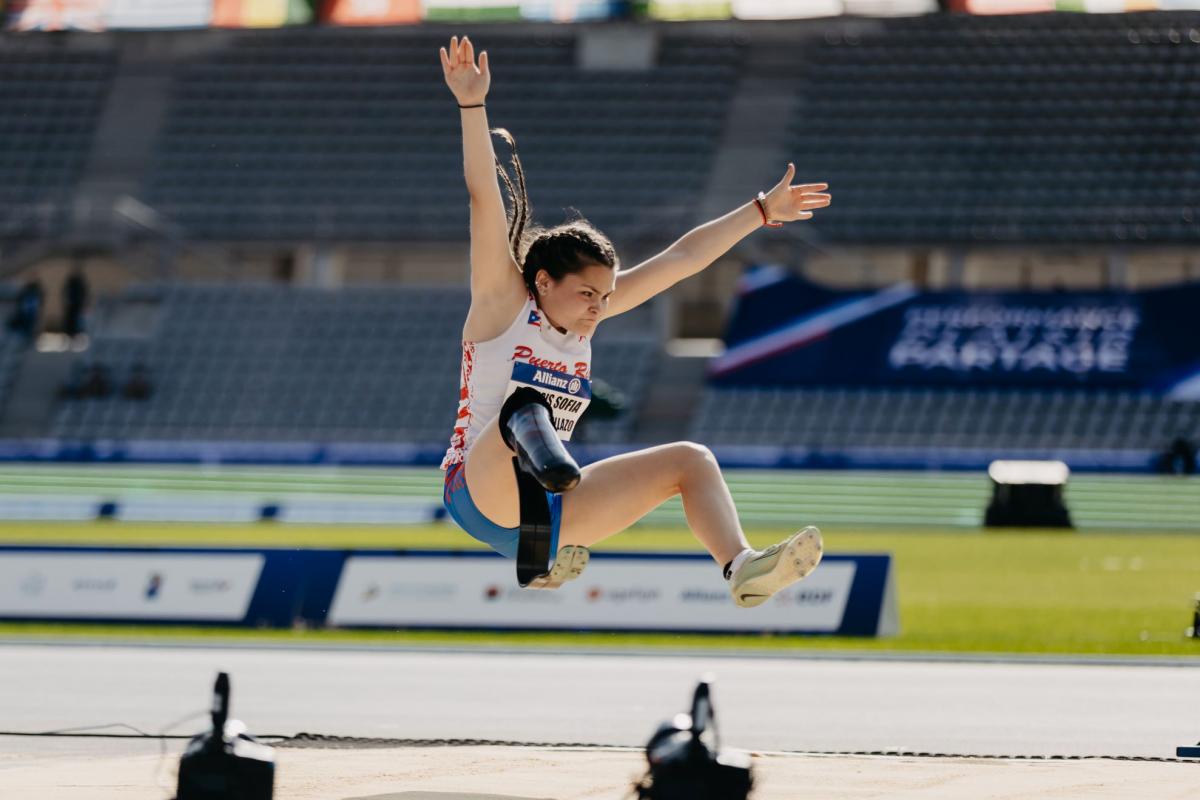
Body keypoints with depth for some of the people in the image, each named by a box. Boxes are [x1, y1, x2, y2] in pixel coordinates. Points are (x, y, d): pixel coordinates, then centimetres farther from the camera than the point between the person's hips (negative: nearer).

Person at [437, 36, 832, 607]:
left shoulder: (586, 313, 10)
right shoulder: (503, 302, -7)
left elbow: (681, 258, 15)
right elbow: (483, 197, -18)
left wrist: (763, 211, 17)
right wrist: (471, 105, -28)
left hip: (549, 506, 7)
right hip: (480, 493, -7)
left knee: (690, 461, -1)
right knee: (524, 406, -37)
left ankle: (741, 569, -22)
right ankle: (529, 434, -73)